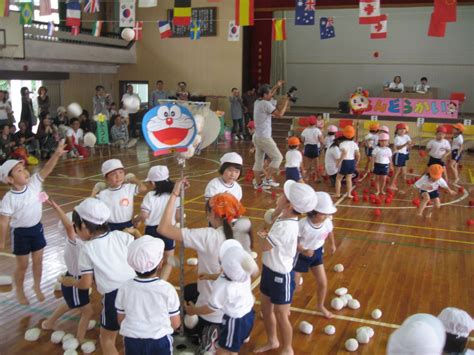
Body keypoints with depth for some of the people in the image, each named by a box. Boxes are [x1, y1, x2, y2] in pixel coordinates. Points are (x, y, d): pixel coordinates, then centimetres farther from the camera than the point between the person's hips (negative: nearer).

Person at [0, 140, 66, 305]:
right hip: (20, 233, -4)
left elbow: (46, 169, -22)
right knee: (22, 265, 13)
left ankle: (37, 287, 41)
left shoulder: (34, 183, -11)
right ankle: (20, 291, 37)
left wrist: (57, 154, -35)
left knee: (38, 261, 17)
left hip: (37, 229, 4)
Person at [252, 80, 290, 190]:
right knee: (278, 157, -1)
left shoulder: (257, 102, 10)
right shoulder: (265, 104, -16)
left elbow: (268, 96, 31)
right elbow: (279, 114, -20)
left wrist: (276, 87, 30)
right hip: (264, 137, -9)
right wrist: (286, 101, -10)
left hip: (257, 136, 9)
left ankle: (258, 183, 16)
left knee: (258, 160, 11)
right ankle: (268, 179, -3)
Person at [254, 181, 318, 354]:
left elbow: (264, 246, -23)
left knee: (281, 316, 12)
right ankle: (272, 341, 47)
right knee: (265, 309, 25)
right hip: (269, 270, 9)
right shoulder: (284, 217, -6)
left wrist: (266, 235, -7)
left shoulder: (285, 227, -32)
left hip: (281, 275, -9)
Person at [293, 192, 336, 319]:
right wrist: (303, 251, -40)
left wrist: (332, 244, 21)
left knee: (323, 284, 11)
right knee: (294, 286, 5)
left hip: (317, 254, 5)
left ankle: (321, 306, 42)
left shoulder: (327, 222, -18)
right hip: (301, 255, -5)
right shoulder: (303, 224, -34)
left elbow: (330, 231, 7)